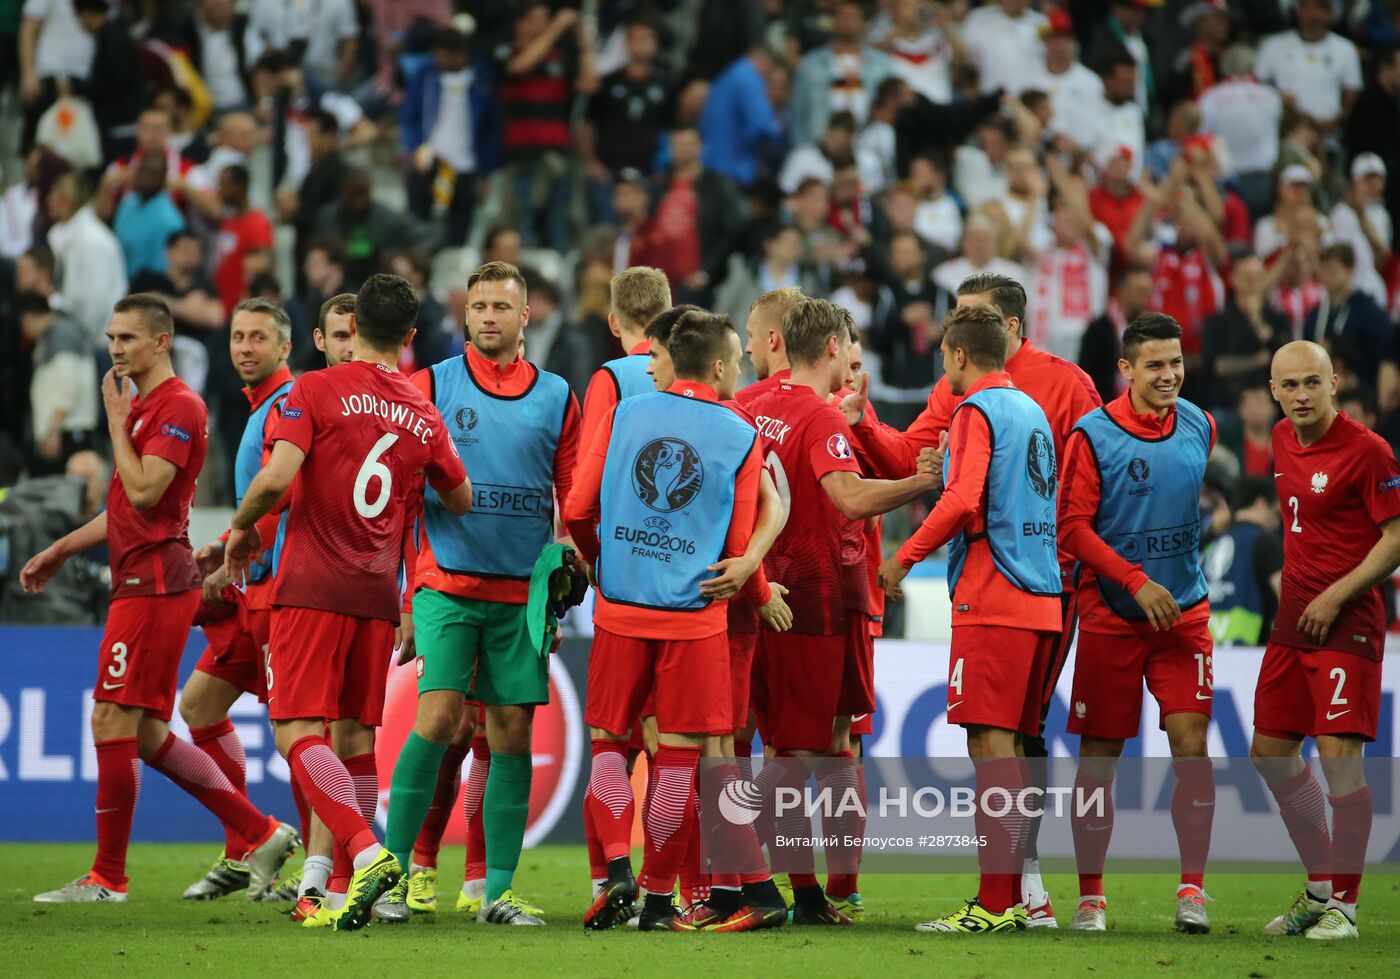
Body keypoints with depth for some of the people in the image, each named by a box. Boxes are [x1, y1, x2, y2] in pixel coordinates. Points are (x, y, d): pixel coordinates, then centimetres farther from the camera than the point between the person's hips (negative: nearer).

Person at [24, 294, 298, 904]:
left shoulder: (178, 406, -11)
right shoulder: (142, 407, 20)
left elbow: (144, 491, -21)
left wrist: (116, 421, -11)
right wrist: (61, 550, 27)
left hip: (155, 583, -10)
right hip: (141, 583, 10)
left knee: (113, 723, -8)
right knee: (146, 735, 10)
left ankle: (108, 878, -3)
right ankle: (260, 834, 14)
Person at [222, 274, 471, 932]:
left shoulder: (315, 391, -5)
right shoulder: (424, 416, 9)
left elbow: (275, 479, -16)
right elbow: (461, 502, 22)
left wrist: (241, 529, 3)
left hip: (313, 587, -5)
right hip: (379, 591, 5)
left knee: (298, 733, -9)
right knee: (356, 738, 9)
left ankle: (365, 853, -28)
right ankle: (346, 890, 6)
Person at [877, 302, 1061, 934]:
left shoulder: (977, 411, -6)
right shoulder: (1031, 411, 20)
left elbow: (963, 501, -19)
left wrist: (905, 557, -10)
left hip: (990, 598, -9)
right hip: (1041, 599, 9)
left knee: (989, 744, -10)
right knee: (1007, 748, 11)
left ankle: (995, 904, -14)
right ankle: (1012, 898, 11)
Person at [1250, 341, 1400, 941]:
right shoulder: (1283, 441, 10)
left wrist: (1335, 597, -16)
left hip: (1347, 621, -8)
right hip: (1294, 617, 8)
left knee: (1339, 754, -12)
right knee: (1270, 753, 11)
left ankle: (1344, 906, -2)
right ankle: (1320, 886, 25)